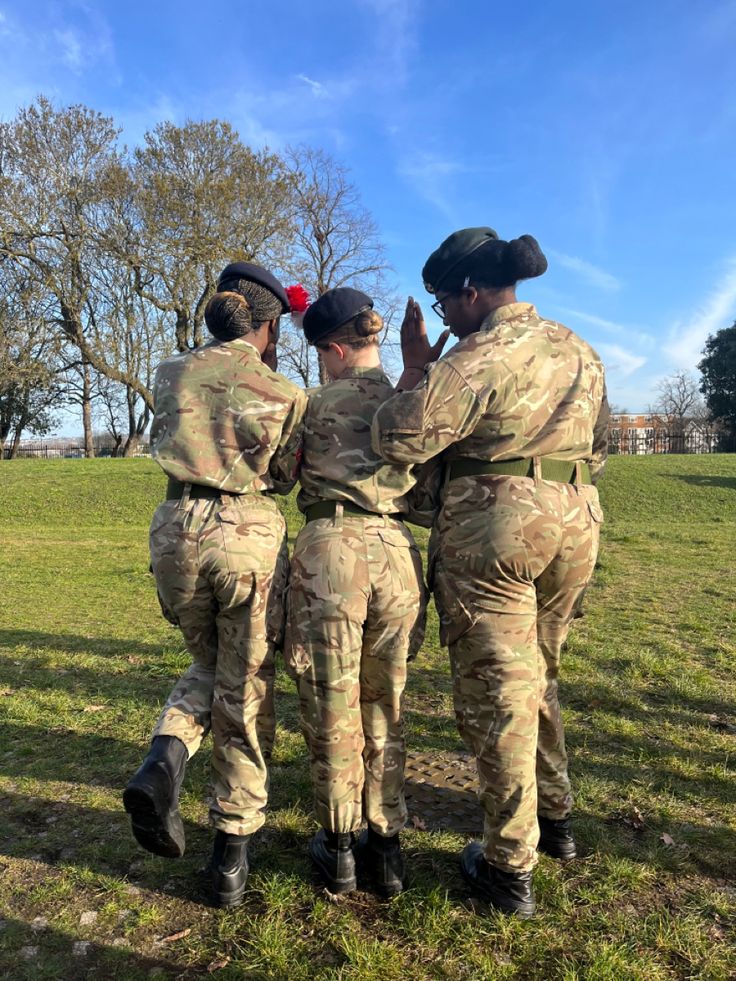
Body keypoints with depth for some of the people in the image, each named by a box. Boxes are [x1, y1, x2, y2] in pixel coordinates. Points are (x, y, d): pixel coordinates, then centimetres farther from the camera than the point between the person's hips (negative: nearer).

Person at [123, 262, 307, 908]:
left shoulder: (173, 374, 8)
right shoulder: (286, 394, 1)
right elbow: (285, 478, 6)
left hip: (177, 530, 3)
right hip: (251, 535, -3)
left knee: (209, 664, 27)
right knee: (246, 691, 10)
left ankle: (165, 758, 1)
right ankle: (232, 854, 19)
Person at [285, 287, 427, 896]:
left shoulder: (319, 404, 3)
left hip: (331, 548, -3)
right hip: (396, 551, 3)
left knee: (331, 705, 12)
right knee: (384, 704, 18)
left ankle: (338, 848, 26)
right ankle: (386, 846, 27)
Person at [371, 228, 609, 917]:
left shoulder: (479, 356, -13)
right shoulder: (580, 352, 12)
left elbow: (398, 439, -17)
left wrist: (416, 363, -5)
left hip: (491, 528, -8)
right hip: (575, 525, 8)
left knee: (495, 691, 3)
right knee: (538, 674, 24)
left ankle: (510, 868, 16)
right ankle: (554, 817, 37)